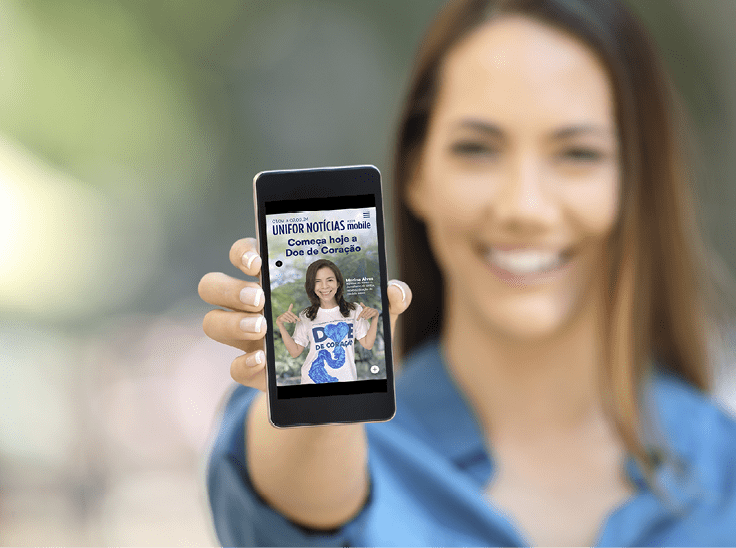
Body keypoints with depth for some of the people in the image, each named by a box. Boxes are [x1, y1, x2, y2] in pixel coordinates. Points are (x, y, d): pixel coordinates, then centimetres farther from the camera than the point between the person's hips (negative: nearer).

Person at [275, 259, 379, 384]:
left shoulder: (354, 311, 4)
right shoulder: (306, 317, 4)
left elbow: (367, 344, 3)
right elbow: (295, 351, 3)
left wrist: (375, 318, -6)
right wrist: (280, 324, -5)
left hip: (346, 379, 0)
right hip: (313, 381, 0)